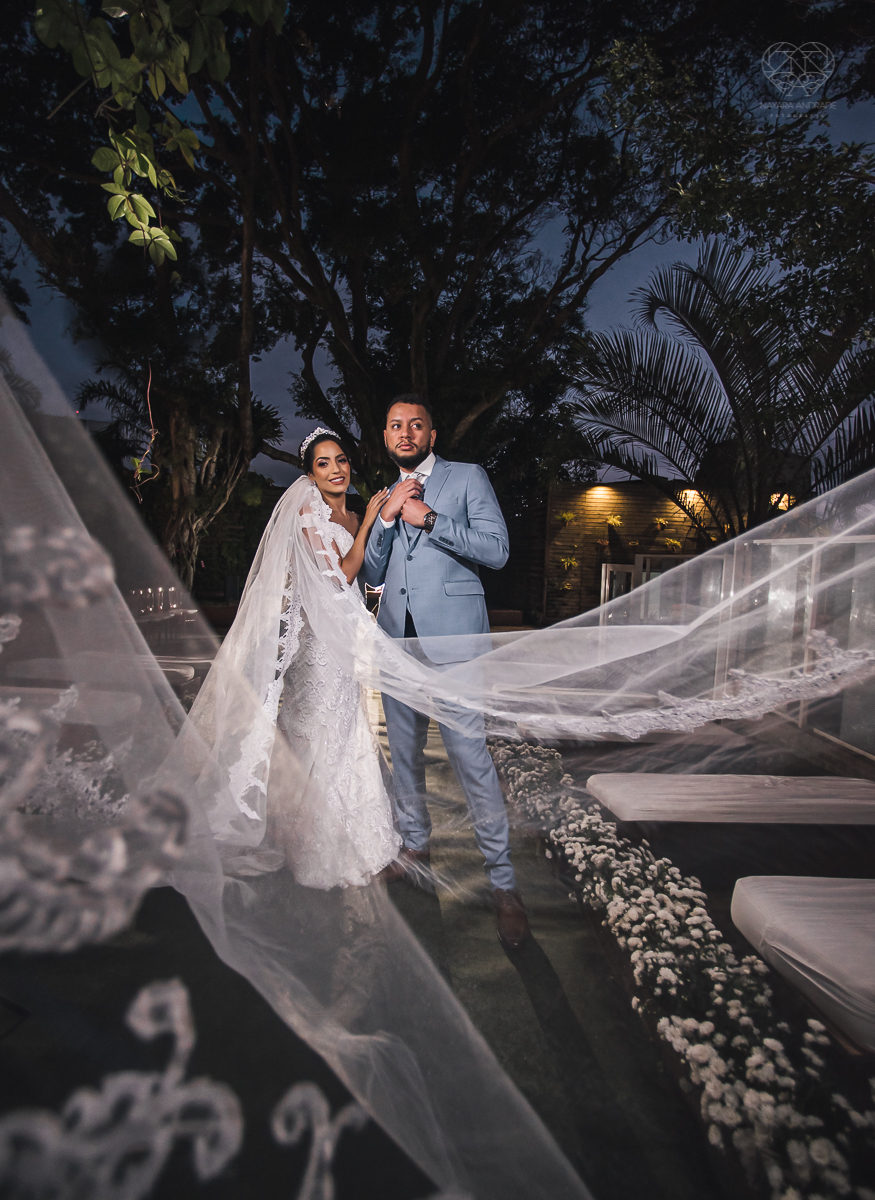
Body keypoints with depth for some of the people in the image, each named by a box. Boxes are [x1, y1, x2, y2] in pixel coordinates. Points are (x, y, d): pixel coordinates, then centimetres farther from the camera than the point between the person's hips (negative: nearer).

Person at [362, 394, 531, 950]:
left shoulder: (468, 477, 5)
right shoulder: (383, 496, 20)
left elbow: (496, 549, -7)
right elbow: (373, 575, 13)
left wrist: (428, 519, -12)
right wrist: (387, 517, -2)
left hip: (451, 637, -5)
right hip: (397, 639, 6)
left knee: (472, 756, -9)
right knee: (404, 753, 14)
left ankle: (504, 884, 4)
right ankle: (416, 846, 34)